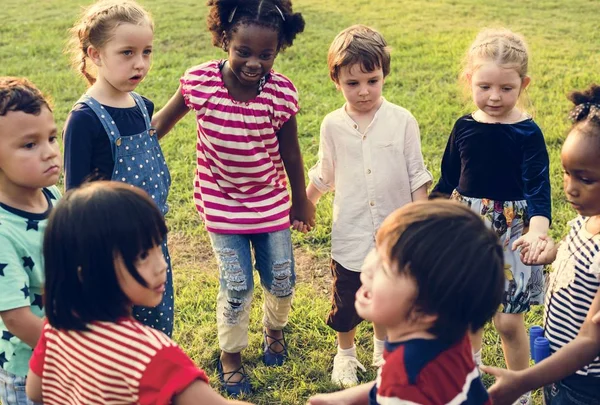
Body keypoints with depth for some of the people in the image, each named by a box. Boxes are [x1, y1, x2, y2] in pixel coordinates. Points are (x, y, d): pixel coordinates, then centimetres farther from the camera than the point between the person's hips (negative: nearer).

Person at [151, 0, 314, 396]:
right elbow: (164, 119, -2)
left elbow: (290, 153, -5)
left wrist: (301, 203, 6)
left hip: (271, 202, 1)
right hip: (221, 204, -1)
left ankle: (275, 329, 47)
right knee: (237, 286, 1)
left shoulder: (282, 92, -18)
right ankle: (230, 355, 29)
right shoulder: (200, 81, -20)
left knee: (281, 280, 12)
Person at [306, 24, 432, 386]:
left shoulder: (403, 121, -10)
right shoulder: (333, 126, -5)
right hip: (351, 234, 0)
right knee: (346, 302, 12)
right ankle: (346, 355, 38)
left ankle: (382, 351, 44)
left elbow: (417, 176, -4)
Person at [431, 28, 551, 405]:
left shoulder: (528, 133, -13)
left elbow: (538, 186, -20)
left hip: (510, 232, -4)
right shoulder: (464, 128, -1)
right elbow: (447, 179, 10)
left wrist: (538, 229, -36)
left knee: (509, 321, 0)